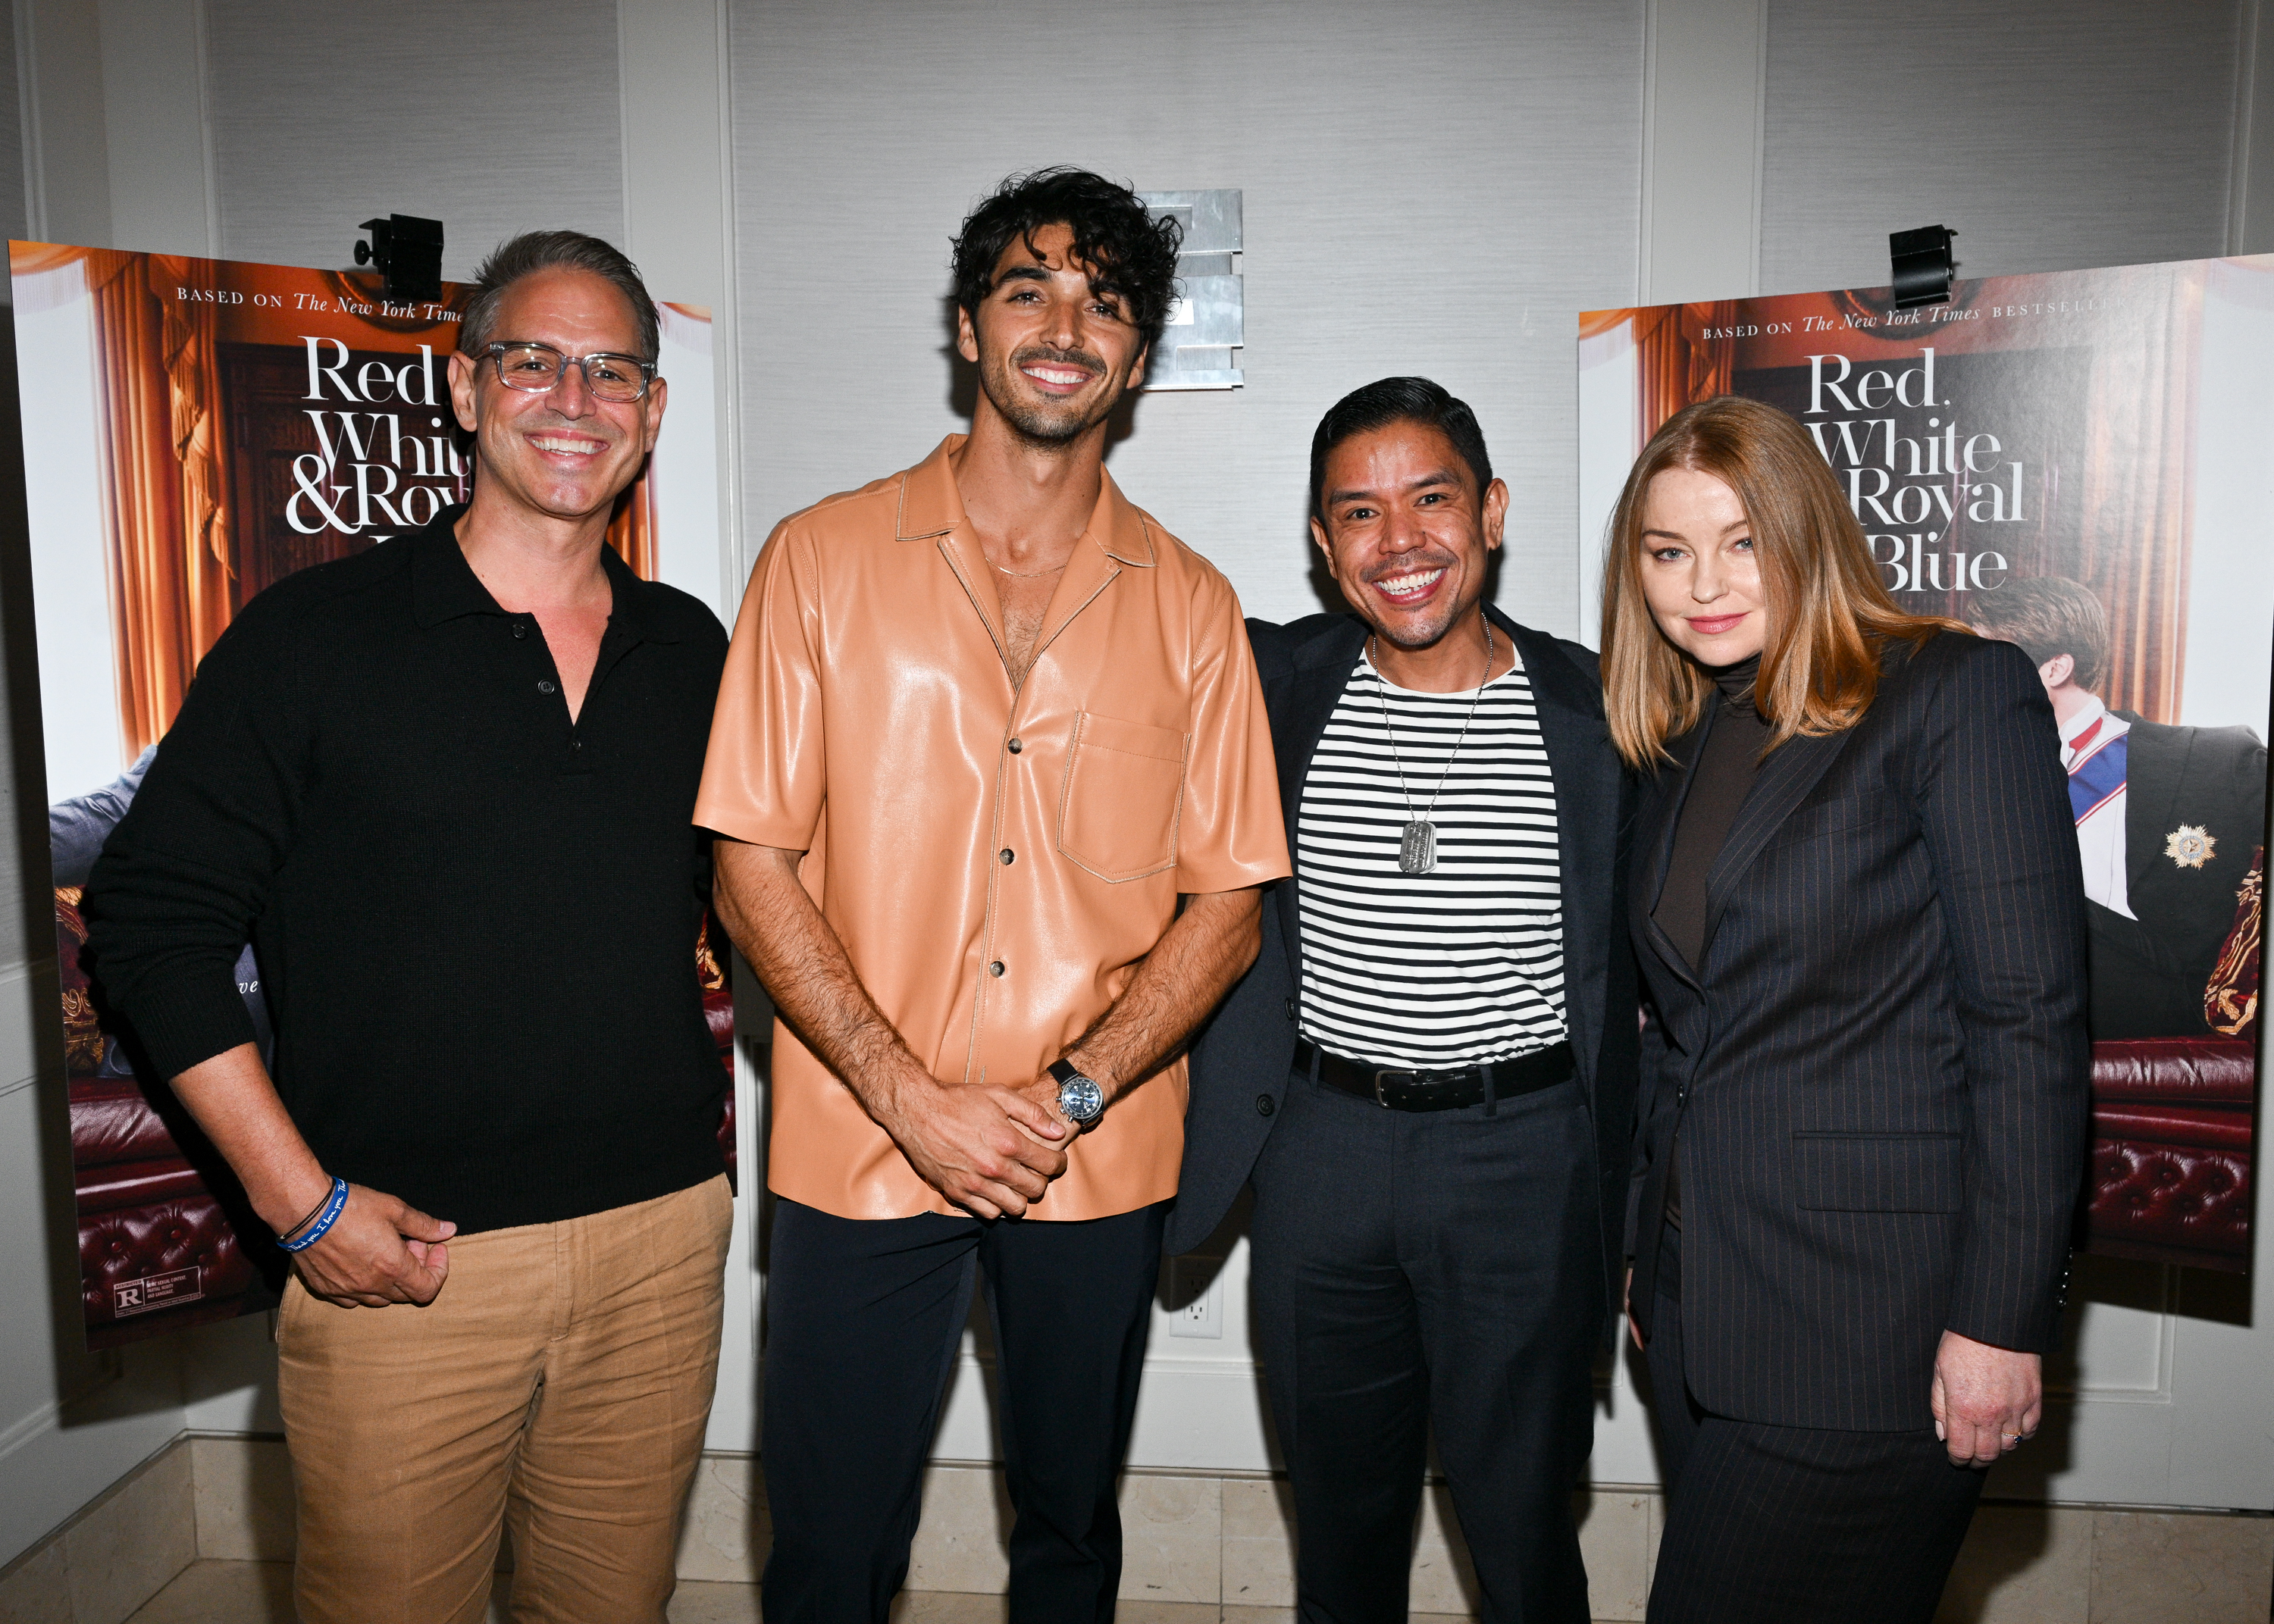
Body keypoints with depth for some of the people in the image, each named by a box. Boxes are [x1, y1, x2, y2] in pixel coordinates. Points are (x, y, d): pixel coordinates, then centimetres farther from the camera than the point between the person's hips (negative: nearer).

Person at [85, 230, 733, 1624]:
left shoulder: (691, 650, 6)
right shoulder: (313, 638, -6)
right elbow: (153, 922, -6)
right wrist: (301, 1200, -10)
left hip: (663, 1234, 4)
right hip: (400, 1263, -3)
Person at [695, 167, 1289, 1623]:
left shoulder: (1191, 606, 2)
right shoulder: (824, 560, -2)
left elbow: (1228, 906, 1)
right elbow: (752, 865, -5)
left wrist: (1072, 1094, -12)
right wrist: (913, 1098, -12)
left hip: (1100, 1163, 2)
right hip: (860, 1153, -1)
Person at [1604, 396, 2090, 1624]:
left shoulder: (1961, 693, -9)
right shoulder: (1680, 743, 11)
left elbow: (2031, 1019, -13)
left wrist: (2001, 1317, -14)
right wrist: (1652, 1257, 13)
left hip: (1869, 1318, -6)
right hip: (1700, 1296, 7)